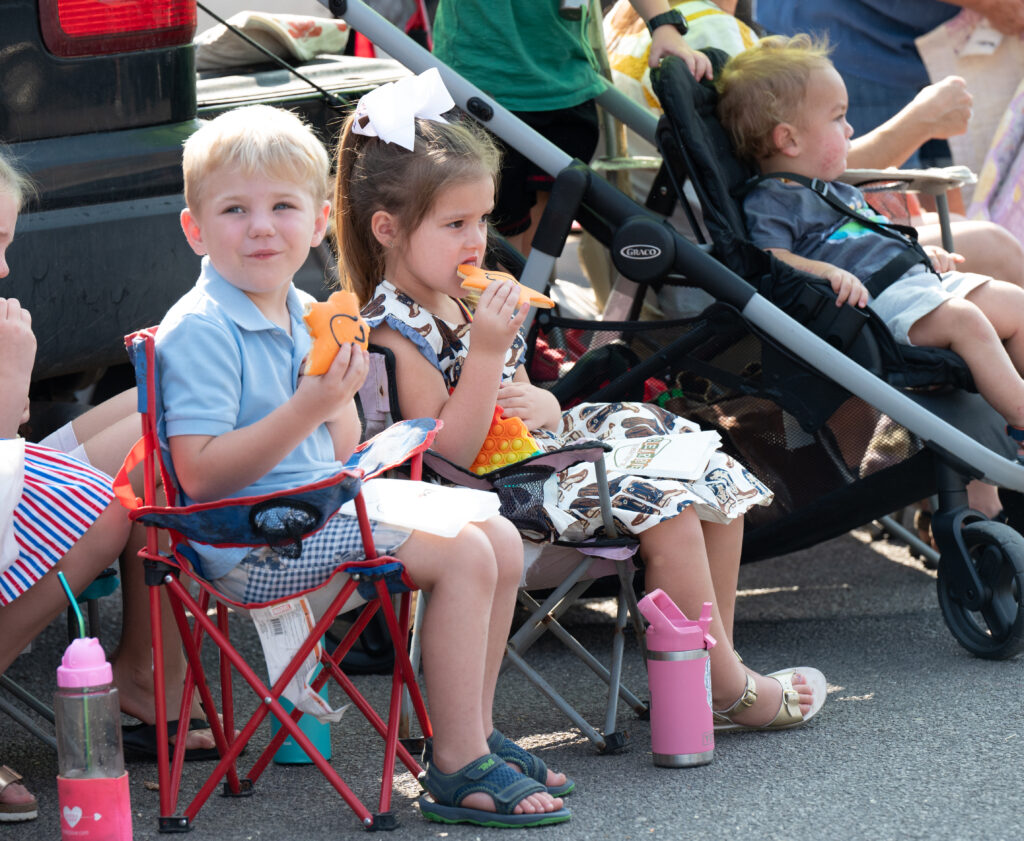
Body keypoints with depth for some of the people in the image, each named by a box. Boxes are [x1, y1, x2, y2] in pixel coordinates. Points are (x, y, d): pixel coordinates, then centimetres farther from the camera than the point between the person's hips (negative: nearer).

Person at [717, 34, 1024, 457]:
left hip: (918, 277, 10)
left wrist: (923, 252, 24)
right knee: (964, 320, -30)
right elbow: (772, 258, -18)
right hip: (876, 296, -10)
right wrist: (827, 271, -32)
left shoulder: (840, 192, 27)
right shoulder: (769, 201, -5)